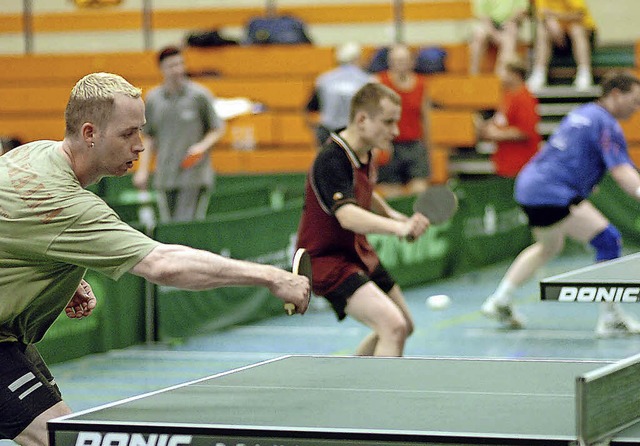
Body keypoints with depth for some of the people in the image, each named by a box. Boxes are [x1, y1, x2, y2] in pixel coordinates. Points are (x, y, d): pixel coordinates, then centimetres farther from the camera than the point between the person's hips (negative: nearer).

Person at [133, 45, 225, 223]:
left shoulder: (199, 95, -1)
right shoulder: (153, 98, 9)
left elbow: (218, 128, 6)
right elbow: (148, 137, 17)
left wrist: (203, 146, -13)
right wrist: (143, 169, 9)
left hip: (194, 177, -4)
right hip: (165, 178, 4)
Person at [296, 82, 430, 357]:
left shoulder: (364, 153, 3)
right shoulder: (331, 160, -26)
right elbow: (347, 216, -44)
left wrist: (394, 216, 15)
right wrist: (399, 228, -58)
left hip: (358, 253, 10)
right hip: (327, 259, -10)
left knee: (404, 326, 22)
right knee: (393, 326, -26)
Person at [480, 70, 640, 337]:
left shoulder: (583, 114, 17)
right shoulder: (606, 124, -11)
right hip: (552, 194, -10)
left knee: (549, 247, 31)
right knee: (608, 241, -12)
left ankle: (499, 302, 38)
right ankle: (610, 318, -12)